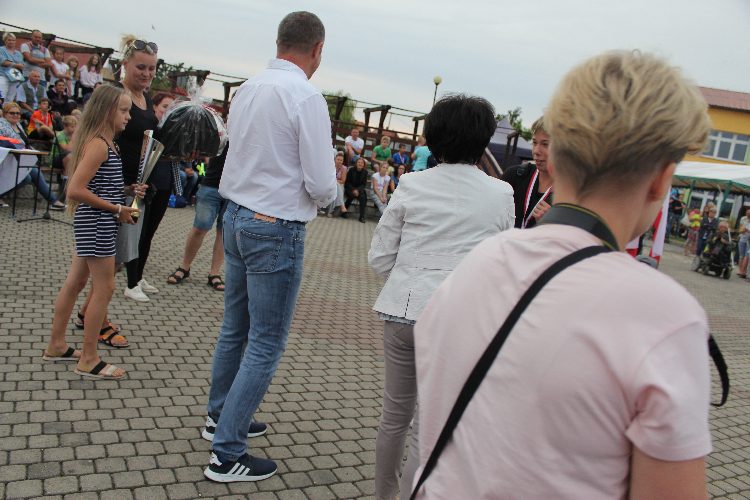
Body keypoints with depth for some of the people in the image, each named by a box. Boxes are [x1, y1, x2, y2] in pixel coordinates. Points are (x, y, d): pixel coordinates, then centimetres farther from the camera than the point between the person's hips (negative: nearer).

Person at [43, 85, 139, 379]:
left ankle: (56, 346, 29)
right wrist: (116, 209, -17)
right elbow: (75, 190, -23)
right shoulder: (98, 144, -17)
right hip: (97, 222, -10)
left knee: (75, 283, 16)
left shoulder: (104, 142, 13)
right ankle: (89, 360, 6)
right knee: (104, 288, -3)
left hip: (93, 222, 10)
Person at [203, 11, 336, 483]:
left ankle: (220, 416, 39)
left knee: (235, 328, 21)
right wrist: (329, 192, 5)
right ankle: (227, 454, 10)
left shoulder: (248, 88, 5)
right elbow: (321, 185, -18)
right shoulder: (307, 97, -17)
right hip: (276, 229, -8)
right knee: (267, 343, 3)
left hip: (237, 216, 8)